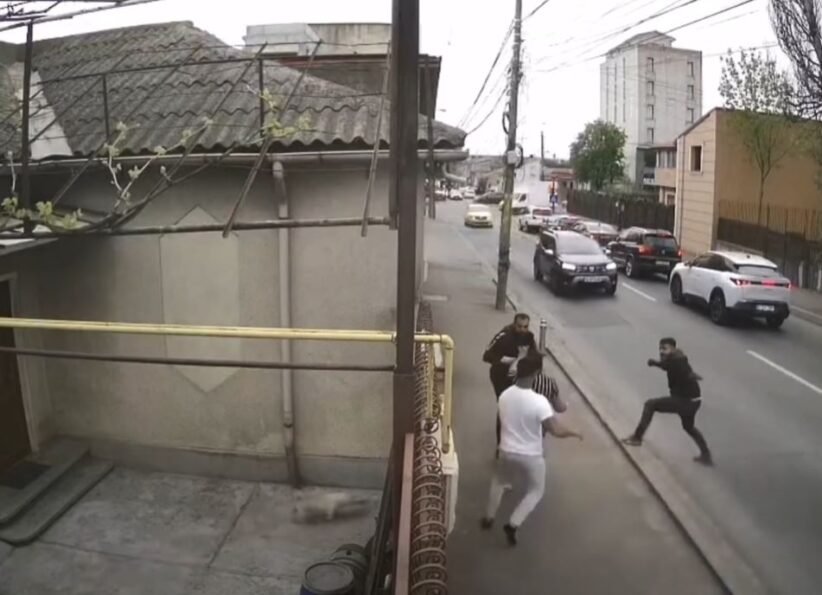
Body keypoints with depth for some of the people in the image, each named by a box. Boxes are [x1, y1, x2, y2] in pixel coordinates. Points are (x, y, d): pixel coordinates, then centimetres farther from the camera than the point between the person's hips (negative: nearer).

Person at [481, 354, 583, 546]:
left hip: (507, 451, 4)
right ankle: (513, 525, 12)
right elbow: (556, 431, -29)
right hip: (531, 456, -4)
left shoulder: (504, 396, -9)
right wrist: (574, 433, -9)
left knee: (499, 482, 31)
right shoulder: (539, 401, -26)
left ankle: (488, 518, 42)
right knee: (535, 492, 21)